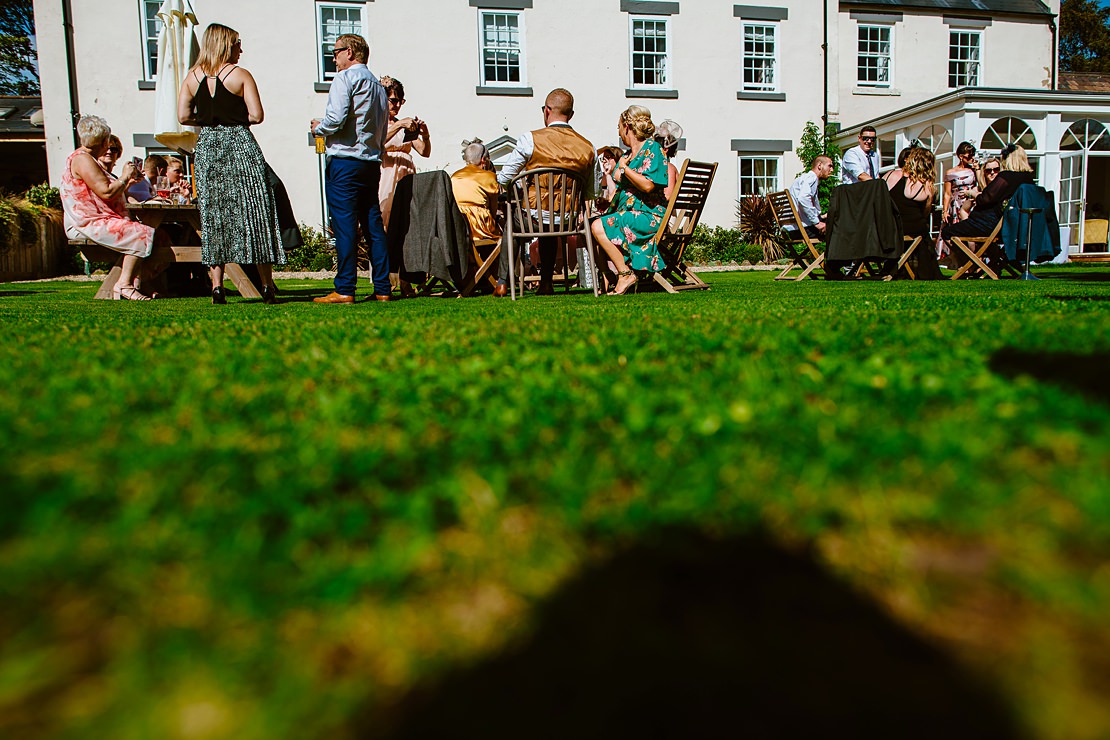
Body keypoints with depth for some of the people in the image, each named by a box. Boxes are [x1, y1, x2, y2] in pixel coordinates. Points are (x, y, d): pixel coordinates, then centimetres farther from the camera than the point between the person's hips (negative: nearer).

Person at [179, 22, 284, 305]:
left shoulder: (192, 77, 8)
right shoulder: (241, 75, -3)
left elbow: (184, 116, 4)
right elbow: (256, 115, -9)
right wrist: (235, 119, 10)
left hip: (207, 147, 4)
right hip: (240, 145, -3)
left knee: (213, 215, 7)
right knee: (252, 212, 1)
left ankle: (217, 287, 2)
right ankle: (267, 286, 0)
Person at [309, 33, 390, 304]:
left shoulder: (345, 77, -4)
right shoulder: (377, 84, 20)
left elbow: (336, 119, -15)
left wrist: (318, 128, 3)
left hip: (345, 161, -7)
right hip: (372, 162, 7)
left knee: (344, 225, -8)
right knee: (373, 225, 6)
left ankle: (344, 290, -8)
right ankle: (382, 289, 6)